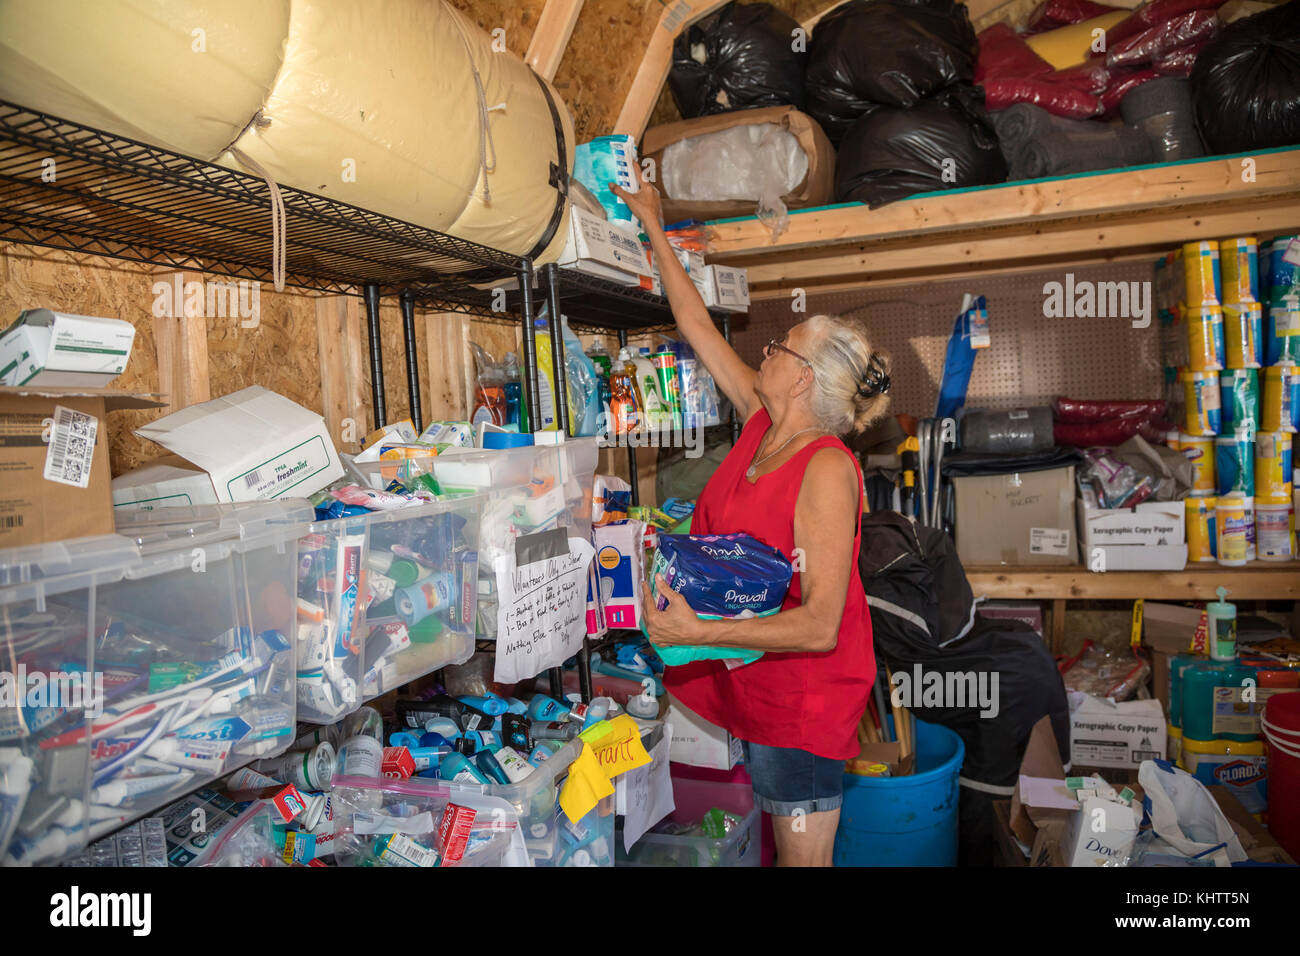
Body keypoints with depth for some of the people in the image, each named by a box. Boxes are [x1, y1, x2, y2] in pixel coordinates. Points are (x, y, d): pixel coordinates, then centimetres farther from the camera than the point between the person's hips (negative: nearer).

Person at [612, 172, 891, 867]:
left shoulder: (827, 470, -23)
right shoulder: (762, 426, -1)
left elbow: (820, 625, -26)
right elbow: (697, 327, 9)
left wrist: (697, 633, -31)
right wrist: (654, 231, 15)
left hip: (805, 692, -7)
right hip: (753, 681, 8)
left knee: (804, 858, 9)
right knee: (781, 845, 23)